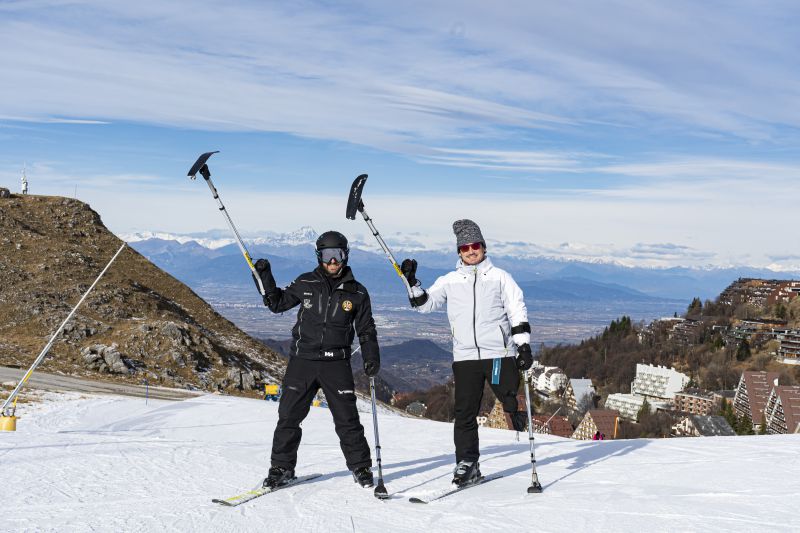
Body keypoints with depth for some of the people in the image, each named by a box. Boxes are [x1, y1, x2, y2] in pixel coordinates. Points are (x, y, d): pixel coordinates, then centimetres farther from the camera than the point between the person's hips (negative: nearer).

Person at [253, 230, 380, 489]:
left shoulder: (356, 293, 4)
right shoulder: (306, 284, 4)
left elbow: (366, 330, 11)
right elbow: (277, 303, 13)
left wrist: (371, 357, -2)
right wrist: (265, 278, 1)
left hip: (336, 363, -1)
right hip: (302, 359, 1)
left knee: (347, 419, 2)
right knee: (288, 415, 3)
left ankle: (361, 468, 18)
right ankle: (282, 468, 17)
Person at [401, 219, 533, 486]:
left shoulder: (499, 277, 7)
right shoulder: (449, 281, 14)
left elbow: (518, 312, 4)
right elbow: (424, 303, 16)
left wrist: (524, 345, -4)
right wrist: (412, 283, 0)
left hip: (500, 353, -2)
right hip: (465, 356, 2)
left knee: (511, 401, -2)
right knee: (465, 412, 3)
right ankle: (467, 462, 10)